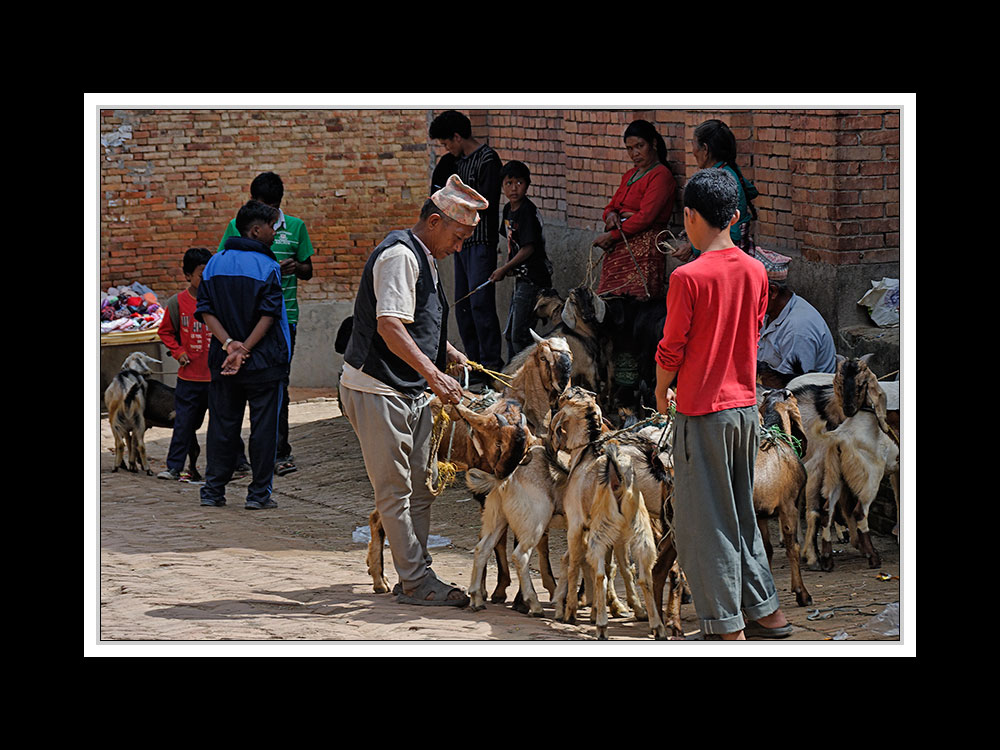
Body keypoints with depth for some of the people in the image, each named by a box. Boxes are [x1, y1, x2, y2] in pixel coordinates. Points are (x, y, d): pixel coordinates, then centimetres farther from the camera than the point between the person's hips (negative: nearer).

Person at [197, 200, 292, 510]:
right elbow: (269, 316, -16)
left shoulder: (215, 263, 5)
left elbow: (205, 310, -2)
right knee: (263, 426, 3)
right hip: (264, 361, -4)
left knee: (222, 425, 11)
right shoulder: (268, 267, -9)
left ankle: (213, 490, 14)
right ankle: (259, 493, 4)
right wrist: (244, 349, -15)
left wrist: (229, 344, -10)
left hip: (222, 360, 4)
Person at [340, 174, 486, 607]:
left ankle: (415, 578, 15)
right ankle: (416, 580, -4)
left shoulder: (426, 258, 16)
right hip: (378, 389, -10)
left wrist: (447, 352, 20)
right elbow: (389, 327, -27)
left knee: (419, 490, 10)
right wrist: (434, 374, -32)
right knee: (395, 491, -6)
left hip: (411, 392, 10)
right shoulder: (399, 255, -16)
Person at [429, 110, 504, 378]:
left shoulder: (487, 159, -11)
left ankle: (491, 364, -9)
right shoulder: (460, 160, 16)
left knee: (480, 303, -11)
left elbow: (486, 202, -16)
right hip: (462, 242, 9)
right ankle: (474, 364, 14)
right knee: (463, 306, 9)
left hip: (482, 242, -9)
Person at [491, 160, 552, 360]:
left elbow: (528, 248, -19)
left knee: (519, 334, -11)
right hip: (522, 278, 10)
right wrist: (508, 266, 6)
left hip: (534, 279, -10)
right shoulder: (508, 210, 10)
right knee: (510, 333, 17)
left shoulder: (527, 212, -17)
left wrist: (504, 269, -14)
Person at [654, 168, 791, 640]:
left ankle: (728, 629, 0)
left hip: (701, 412, -7)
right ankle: (766, 611, 23)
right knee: (741, 513, 19)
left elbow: (671, 350, -11)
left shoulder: (689, 278, -17)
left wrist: (661, 393, 7)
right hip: (746, 406, 7)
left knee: (704, 523, 0)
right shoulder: (755, 273, 2)